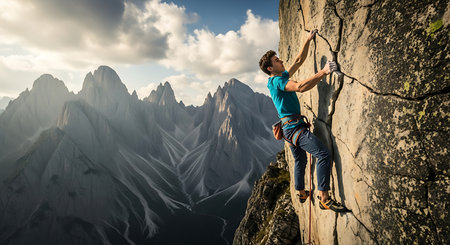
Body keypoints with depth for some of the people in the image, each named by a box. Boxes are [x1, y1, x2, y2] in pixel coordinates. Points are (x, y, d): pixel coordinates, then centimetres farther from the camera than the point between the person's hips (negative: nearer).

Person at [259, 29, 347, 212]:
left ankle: (301, 193, 36)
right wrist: (323, 72, -29)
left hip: (291, 127, 11)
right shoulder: (276, 81, -14)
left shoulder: (282, 76, 16)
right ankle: (324, 198, -15)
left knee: (300, 160, 21)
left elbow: (299, 60, 23)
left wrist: (308, 40, 20)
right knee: (323, 155, -18)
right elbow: (300, 87, -29)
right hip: (293, 126, -11)